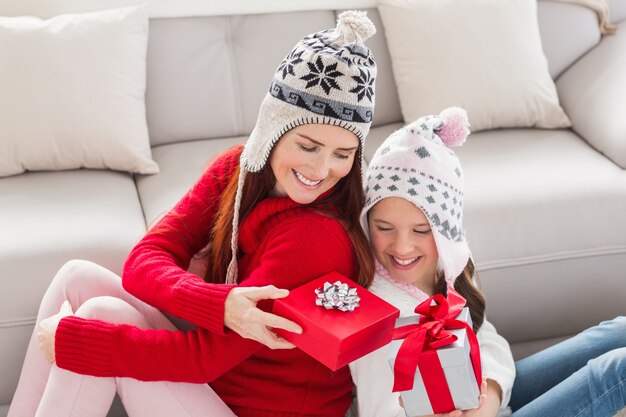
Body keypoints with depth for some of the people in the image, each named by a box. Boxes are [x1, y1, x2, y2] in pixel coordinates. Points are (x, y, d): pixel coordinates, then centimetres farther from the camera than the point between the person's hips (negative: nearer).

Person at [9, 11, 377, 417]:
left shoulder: (320, 236, -25)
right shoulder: (235, 168, -5)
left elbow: (207, 354, -26)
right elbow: (144, 260, -13)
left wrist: (71, 339, -18)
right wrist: (220, 304, -34)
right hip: (214, 373, 7)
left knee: (103, 313, -17)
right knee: (80, 277, -4)